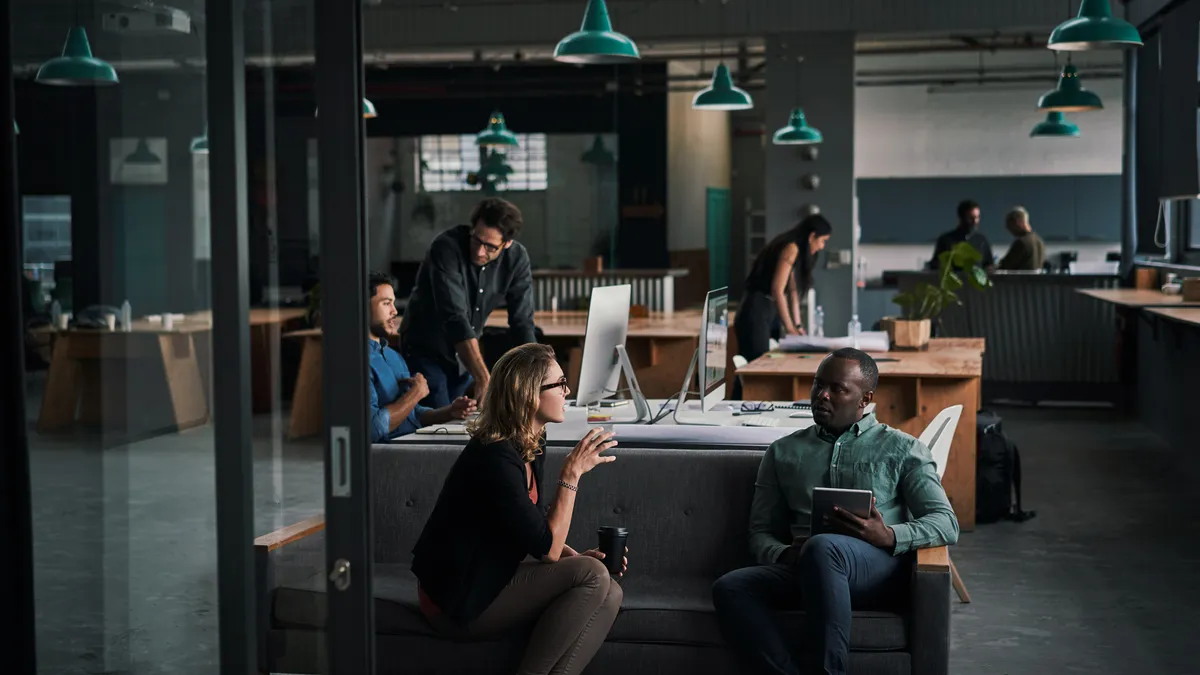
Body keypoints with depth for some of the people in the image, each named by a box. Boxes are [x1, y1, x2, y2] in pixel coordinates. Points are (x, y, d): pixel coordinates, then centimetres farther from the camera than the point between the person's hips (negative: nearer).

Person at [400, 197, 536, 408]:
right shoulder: (446, 248, -27)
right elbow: (455, 317, -35)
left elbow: (522, 322, -10)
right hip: (425, 352, -5)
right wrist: (483, 379, -43)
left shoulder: (517, 259, -12)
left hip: (464, 357, 5)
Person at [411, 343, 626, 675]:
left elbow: (538, 532, 16)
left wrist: (576, 557, -2)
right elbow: (546, 549, -23)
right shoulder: (494, 458, -24)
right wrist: (572, 473, -21)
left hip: (492, 580, 9)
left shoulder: (531, 446, 6)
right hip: (458, 603, -9)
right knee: (592, 576, -20)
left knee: (609, 594, -8)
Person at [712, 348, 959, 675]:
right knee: (730, 588, -29)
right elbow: (761, 532, 19)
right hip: (804, 568, 3)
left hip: (880, 566, -3)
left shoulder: (901, 448, 15)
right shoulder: (783, 452, 23)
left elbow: (947, 524, 6)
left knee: (822, 547, -39)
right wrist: (784, 555, -6)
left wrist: (889, 537, -15)